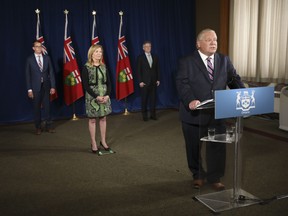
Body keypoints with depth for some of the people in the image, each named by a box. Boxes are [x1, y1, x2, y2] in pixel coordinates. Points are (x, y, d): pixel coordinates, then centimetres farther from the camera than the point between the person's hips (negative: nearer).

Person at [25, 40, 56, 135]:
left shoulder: (47, 58, 6)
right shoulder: (30, 59, 0)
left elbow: (51, 72, 5)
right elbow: (28, 75, -1)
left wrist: (52, 86, -1)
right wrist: (29, 89, -7)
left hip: (46, 86, 2)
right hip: (35, 87, -2)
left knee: (47, 106, 6)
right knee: (37, 107, 5)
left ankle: (48, 125, 17)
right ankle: (38, 127, 15)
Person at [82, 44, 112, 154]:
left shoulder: (103, 67, 6)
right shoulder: (86, 68, -8)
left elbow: (108, 82, 6)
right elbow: (86, 85, -11)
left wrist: (107, 95, -10)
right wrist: (96, 97, -18)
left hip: (104, 96, 4)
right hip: (92, 97, -4)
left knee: (103, 118, 10)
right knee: (92, 120, 5)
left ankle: (103, 141, 23)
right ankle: (93, 143, 15)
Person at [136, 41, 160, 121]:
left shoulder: (155, 57, 11)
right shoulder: (140, 57, 1)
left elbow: (157, 69, 12)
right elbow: (138, 70, -3)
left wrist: (158, 79, 5)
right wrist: (140, 81, -9)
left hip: (153, 81, 3)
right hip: (144, 82, -3)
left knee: (153, 98, 3)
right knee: (144, 99, 1)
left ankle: (153, 114, 11)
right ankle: (144, 115, 9)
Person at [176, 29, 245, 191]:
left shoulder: (224, 60, 7)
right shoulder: (187, 62, -5)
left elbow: (234, 80, 4)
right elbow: (182, 84, -15)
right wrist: (190, 100, -32)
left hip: (217, 113, 3)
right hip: (194, 113, -2)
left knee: (218, 146, 6)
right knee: (194, 147, 13)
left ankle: (215, 178, 25)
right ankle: (198, 175, 35)